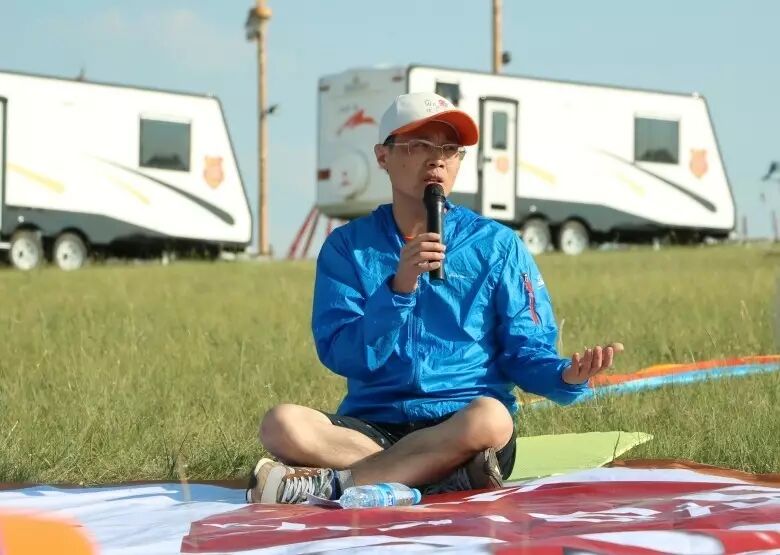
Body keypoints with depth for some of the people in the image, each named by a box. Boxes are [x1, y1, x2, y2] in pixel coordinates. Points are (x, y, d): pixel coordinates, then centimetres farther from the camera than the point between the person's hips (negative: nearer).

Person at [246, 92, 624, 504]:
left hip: (461, 424, 0)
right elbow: (341, 356, -3)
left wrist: (567, 376, -18)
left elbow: (526, 354, 5)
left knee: (489, 417, -36)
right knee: (282, 424, -30)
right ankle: (448, 478, -26)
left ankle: (332, 482, -25)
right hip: (370, 424, 0)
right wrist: (398, 288, -17)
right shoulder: (347, 247, 8)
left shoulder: (496, 245, 8)